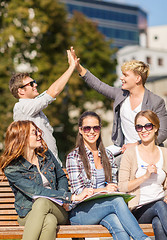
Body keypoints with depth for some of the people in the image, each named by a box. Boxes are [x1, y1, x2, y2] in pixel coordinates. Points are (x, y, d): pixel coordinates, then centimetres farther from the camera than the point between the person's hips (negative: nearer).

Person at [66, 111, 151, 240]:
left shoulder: (107, 155, 17)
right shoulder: (74, 157, 1)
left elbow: (113, 184, 20)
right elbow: (78, 191, -6)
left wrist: (113, 189, -6)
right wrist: (103, 190, -22)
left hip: (104, 207, 4)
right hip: (79, 212, -4)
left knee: (118, 225, -34)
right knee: (118, 201, -32)